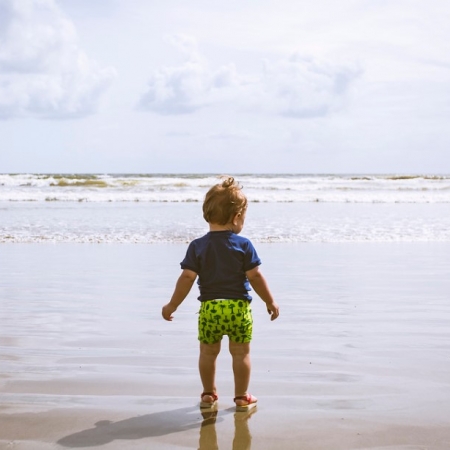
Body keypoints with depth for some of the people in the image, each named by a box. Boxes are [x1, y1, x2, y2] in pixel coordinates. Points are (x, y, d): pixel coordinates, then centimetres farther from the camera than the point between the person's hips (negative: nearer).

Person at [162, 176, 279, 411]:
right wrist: (270, 302, 4)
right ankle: (242, 397, 16)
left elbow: (187, 278, -7)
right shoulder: (244, 245, -6)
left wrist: (172, 306, 1)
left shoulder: (197, 246, -3)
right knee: (241, 353, 10)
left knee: (208, 352, 17)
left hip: (209, 307, 1)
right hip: (239, 307, -1)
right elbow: (255, 277, -7)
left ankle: (208, 394, 27)